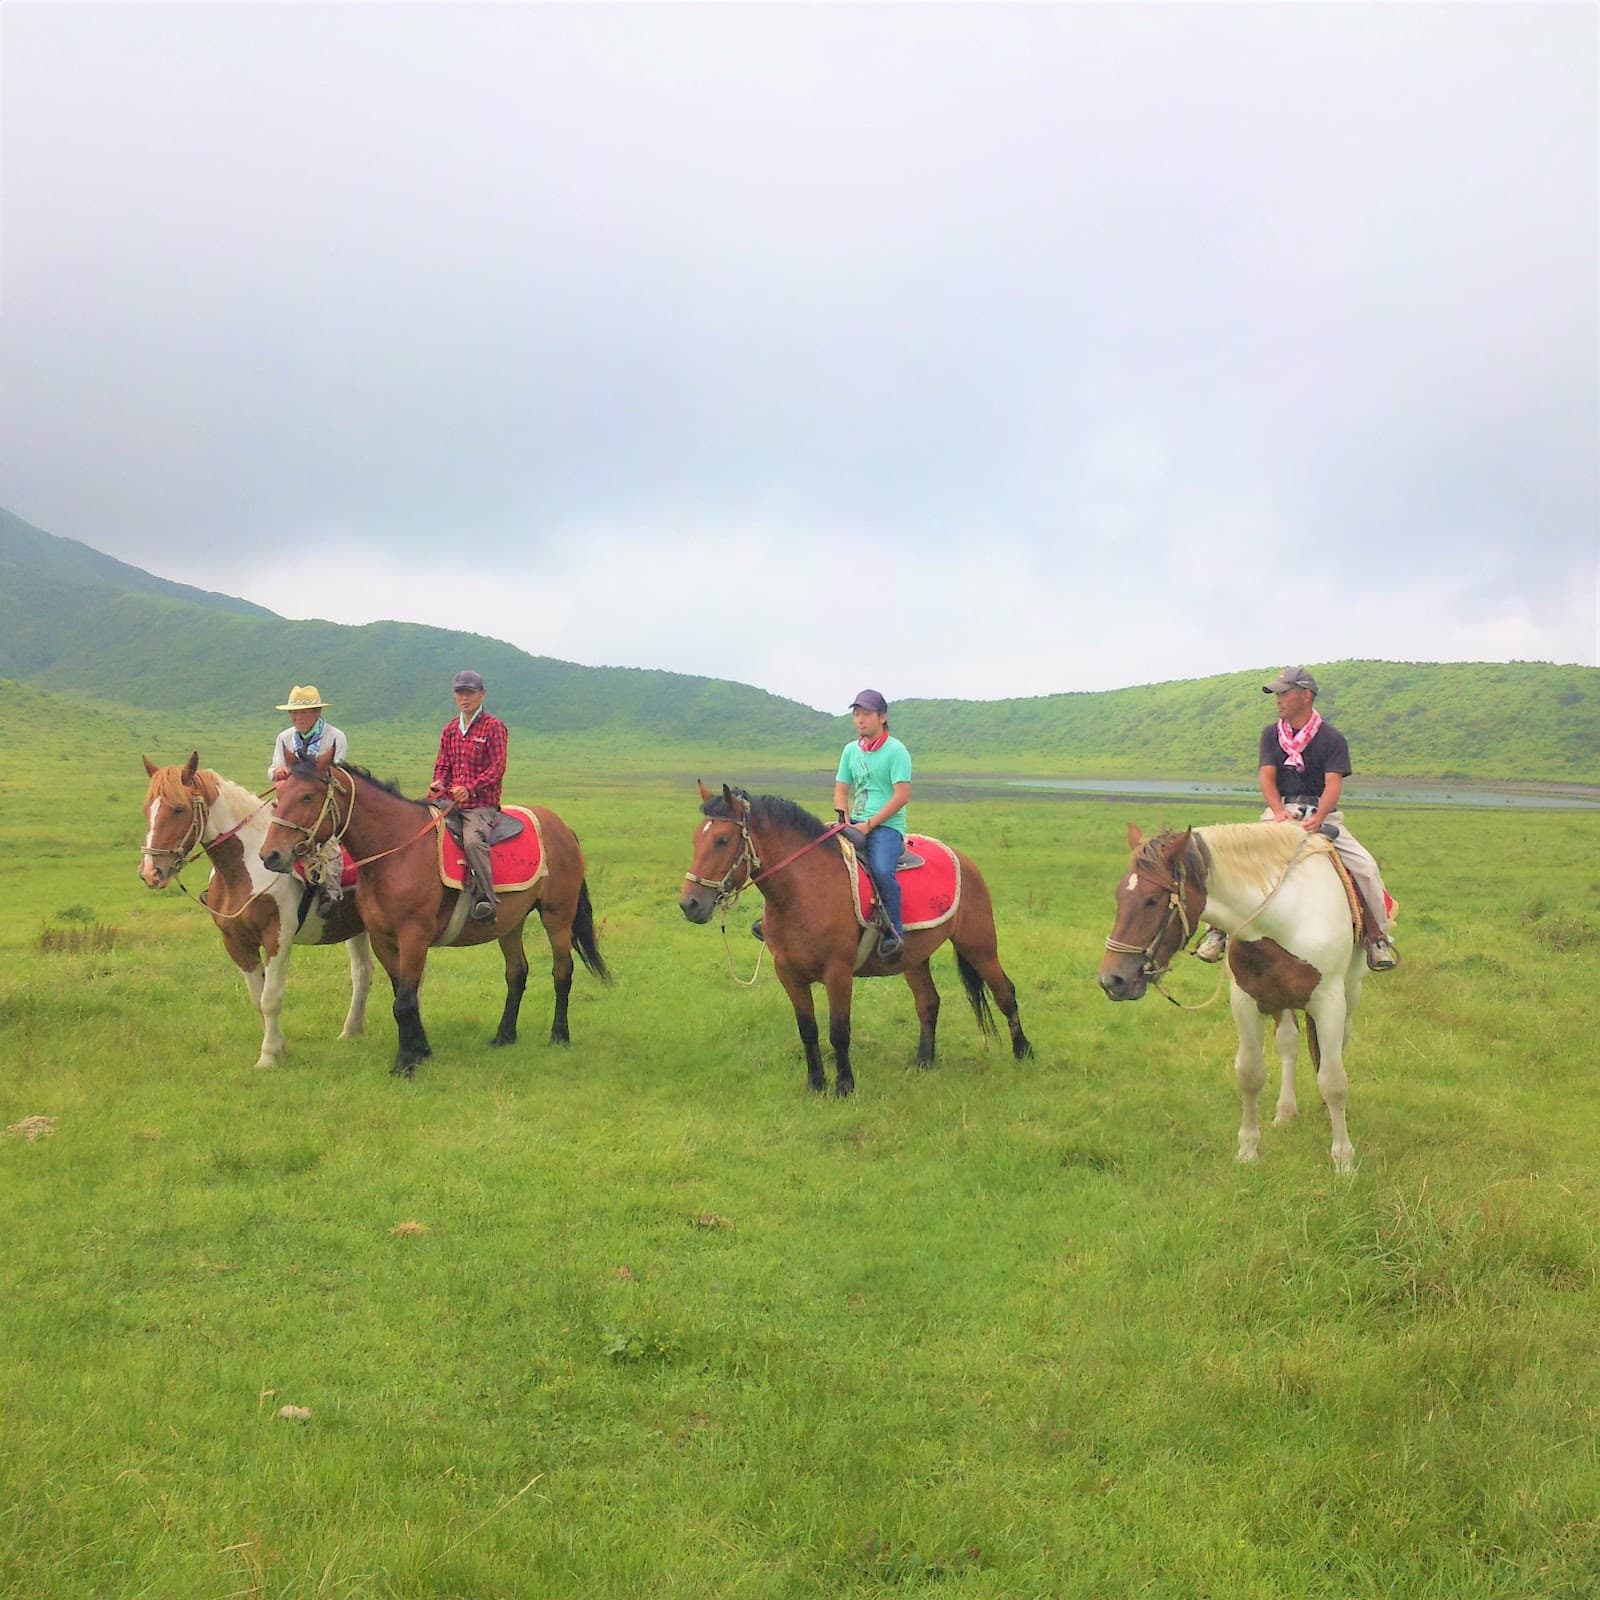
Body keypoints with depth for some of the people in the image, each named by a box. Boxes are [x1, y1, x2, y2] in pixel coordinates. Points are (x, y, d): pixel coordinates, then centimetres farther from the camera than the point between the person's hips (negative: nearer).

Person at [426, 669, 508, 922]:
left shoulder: (494, 727, 0)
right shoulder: (449, 729, 18)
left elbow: (497, 768, -8)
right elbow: (443, 765, 20)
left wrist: (470, 788, -22)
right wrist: (439, 784, -4)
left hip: (482, 805, -7)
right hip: (450, 803, 7)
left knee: (472, 840, -33)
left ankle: (487, 899, -31)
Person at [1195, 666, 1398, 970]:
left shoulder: (1331, 738, -1)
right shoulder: (1272, 734, 8)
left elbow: (1333, 783, -13)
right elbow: (1267, 777, -3)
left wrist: (1318, 818, -33)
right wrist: (1279, 811, -24)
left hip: (1323, 815, -2)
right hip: (1280, 812, 2)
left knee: (1366, 867, -18)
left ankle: (1377, 936, 0)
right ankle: (1220, 927, -7)